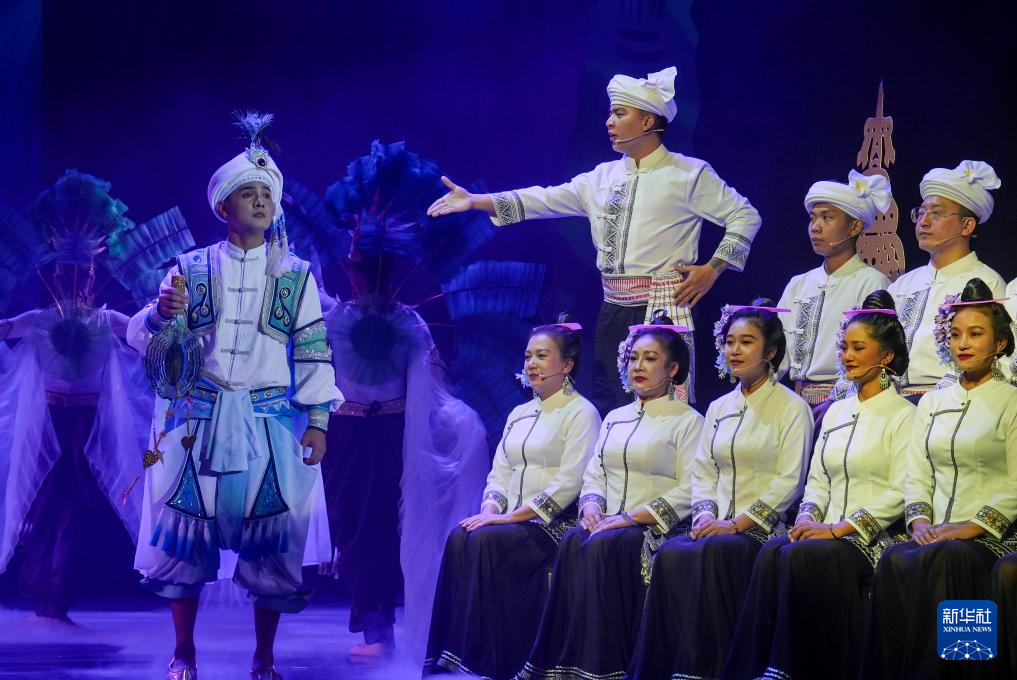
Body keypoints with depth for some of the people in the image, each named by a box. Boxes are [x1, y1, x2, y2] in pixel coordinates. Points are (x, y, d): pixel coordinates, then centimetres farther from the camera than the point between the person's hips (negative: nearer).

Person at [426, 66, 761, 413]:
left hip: (664, 307, -6)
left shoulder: (688, 174, -2)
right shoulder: (604, 177, 14)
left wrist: (712, 270, -8)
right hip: (614, 312, 6)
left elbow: (745, 216, 0)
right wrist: (474, 201, 3)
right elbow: (544, 200, 11)